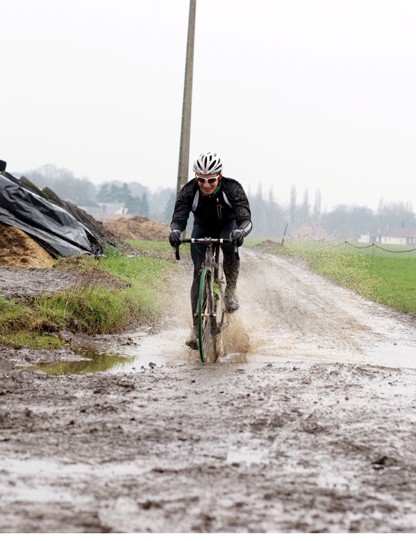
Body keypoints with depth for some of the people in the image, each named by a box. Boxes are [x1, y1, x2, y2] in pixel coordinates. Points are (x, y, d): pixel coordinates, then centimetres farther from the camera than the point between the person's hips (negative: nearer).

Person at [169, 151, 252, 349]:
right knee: (199, 272, -13)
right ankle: (196, 328, -9)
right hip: (202, 228, 1)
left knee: (230, 245, -36)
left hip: (228, 225, -1)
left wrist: (240, 232, -66)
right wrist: (175, 231, -61)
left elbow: (245, 219, -42)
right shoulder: (189, 191, -29)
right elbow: (178, 217, -37)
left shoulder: (232, 189, -33)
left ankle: (231, 291, -15)